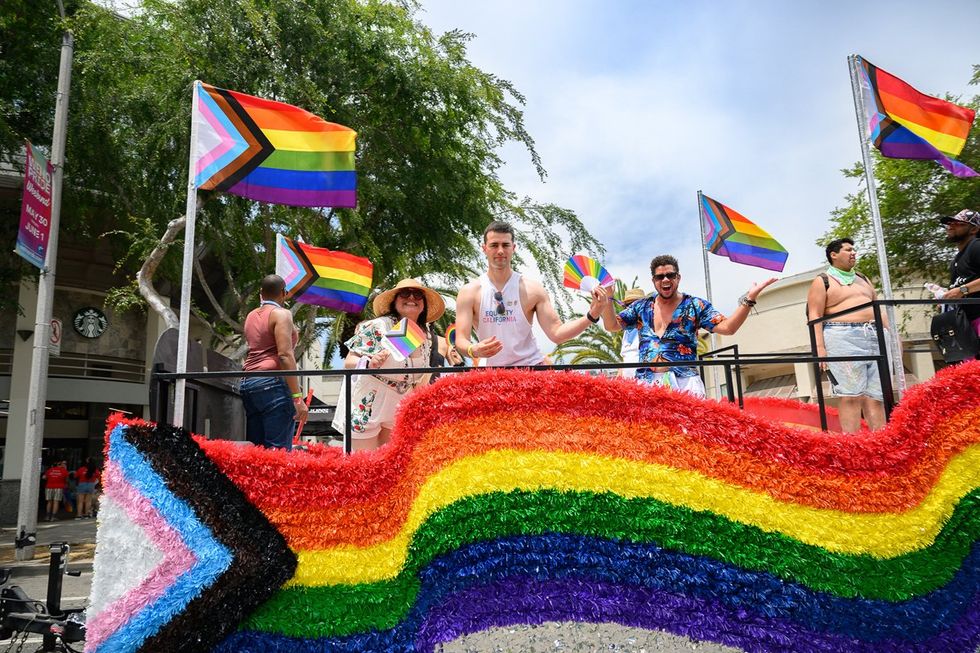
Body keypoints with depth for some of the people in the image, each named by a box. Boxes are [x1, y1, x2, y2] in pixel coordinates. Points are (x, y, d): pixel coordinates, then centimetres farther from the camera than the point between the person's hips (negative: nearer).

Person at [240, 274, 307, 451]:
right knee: (279, 450, -11)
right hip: (273, 383, -8)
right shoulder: (281, 314, -3)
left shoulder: (251, 316, 19)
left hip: (248, 383, 8)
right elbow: (285, 355, -14)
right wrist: (297, 397, -18)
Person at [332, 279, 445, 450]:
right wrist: (369, 363, -33)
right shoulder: (377, 326, -15)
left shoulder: (426, 338, 3)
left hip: (397, 410, 6)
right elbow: (348, 362, -13)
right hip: (366, 406, -5)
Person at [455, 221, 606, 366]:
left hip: (530, 366, 0)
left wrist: (591, 316, -20)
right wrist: (473, 350, -31)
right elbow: (461, 340, -8)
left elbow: (557, 333, -7)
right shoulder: (469, 292, -3)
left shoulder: (533, 289, -3)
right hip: (491, 372, 0)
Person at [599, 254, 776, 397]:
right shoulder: (641, 307, 14)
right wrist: (607, 299, -3)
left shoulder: (694, 306, 7)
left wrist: (748, 299, -12)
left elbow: (727, 327, -1)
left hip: (684, 383, -2)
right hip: (646, 383, 2)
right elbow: (612, 325, 12)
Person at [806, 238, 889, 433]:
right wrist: (820, 347, -17)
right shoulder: (822, 281, 3)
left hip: (875, 337, 6)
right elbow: (814, 315, -6)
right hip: (844, 339, -6)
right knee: (851, 395, -12)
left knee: (876, 396, 1)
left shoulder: (862, 279, 25)